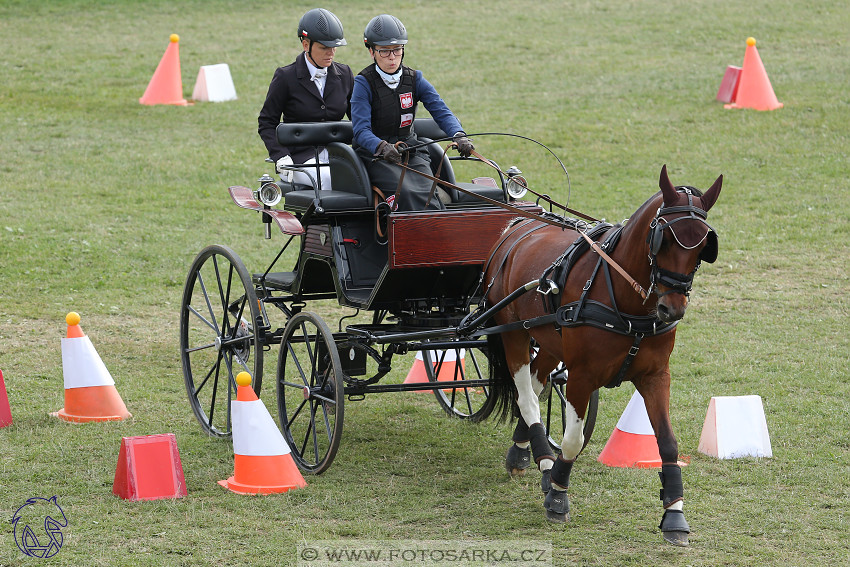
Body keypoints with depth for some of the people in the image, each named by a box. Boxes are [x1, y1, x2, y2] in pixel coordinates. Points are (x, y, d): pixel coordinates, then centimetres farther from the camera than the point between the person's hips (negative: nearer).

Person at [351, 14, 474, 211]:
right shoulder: (364, 83, -6)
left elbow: (441, 112, -6)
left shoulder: (414, 79, 6)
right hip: (375, 156, -3)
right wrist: (383, 147, -38)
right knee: (407, 193, -30)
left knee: (428, 194, -24)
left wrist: (459, 136, -27)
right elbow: (361, 130, -17)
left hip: (411, 153, 4)